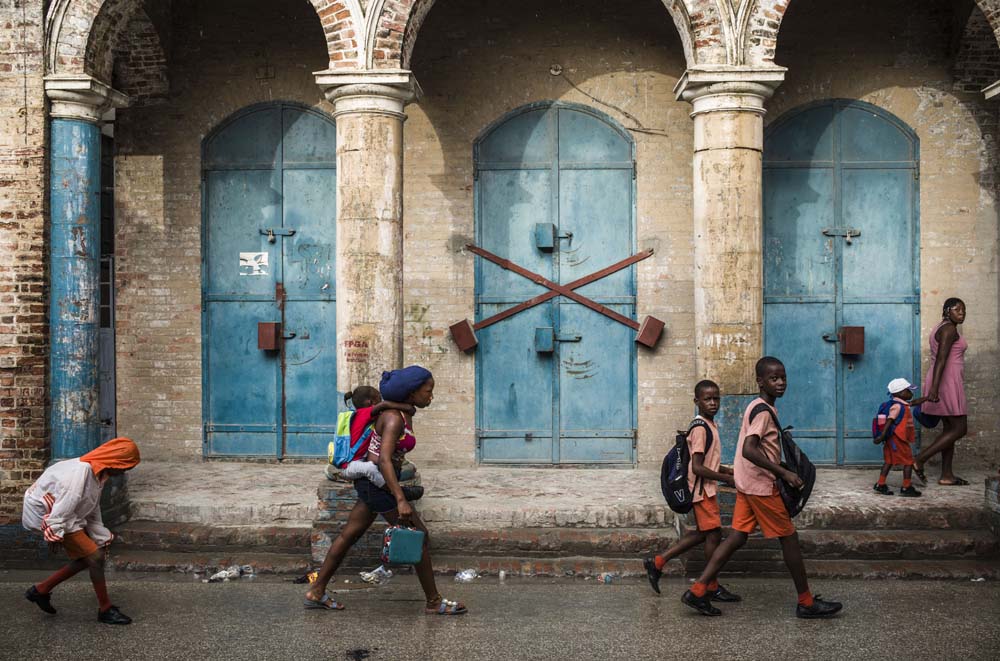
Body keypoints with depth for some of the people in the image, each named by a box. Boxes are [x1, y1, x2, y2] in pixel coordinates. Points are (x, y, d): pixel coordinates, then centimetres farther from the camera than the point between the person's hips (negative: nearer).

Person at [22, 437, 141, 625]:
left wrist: (102, 538, 12)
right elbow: (64, 504, -27)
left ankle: (40, 590, 20)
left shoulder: (98, 475, 9)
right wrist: (55, 533, -28)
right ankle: (105, 609, 0)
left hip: (69, 517, 10)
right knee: (95, 557, -11)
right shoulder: (82, 470, -23)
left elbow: (93, 511, 15)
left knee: (86, 558, 10)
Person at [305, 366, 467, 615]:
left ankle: (316, 592, 23)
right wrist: (400, 500, -36)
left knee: (349, 535, 14)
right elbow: (384, 460, -31)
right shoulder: (394, 419, -23)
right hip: (378, 483, -10)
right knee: (419, 536, -2)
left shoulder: (405, 414, 6)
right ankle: (434, 602, 8)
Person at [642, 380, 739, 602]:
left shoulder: (709, 425, 12)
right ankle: (712, 587, 9)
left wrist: (726, 469, 8)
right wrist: (727, 479, -18)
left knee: (702, 533, 16)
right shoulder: (700, 428, -19)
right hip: (702, 488, -10)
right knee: (713, 534, -2)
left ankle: (657, 562, 19)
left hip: (706, 489, 10)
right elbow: (697, 468, -24)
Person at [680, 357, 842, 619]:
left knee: (738, 537, 9)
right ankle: (807, 603, 11)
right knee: (789, 539, 1)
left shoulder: (758, 407, 13)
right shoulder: (764, 411, -17)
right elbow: (749, 450, -28)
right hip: (761, 485, -9)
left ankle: (698, 590, 6)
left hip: (748, 485, 9)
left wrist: (778, 472, 22)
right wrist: (783, 472, -27)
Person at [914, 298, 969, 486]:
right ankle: (919, 460, -10)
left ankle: (947, 475, 14)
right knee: (959, 429, -6)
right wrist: (934, 387, -30)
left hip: (941, 382, 10)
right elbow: (941, 359, -23)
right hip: (947, 383, -10)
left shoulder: (940, 329, 17)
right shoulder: (949, 329, -14)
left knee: (950, 428, 12)